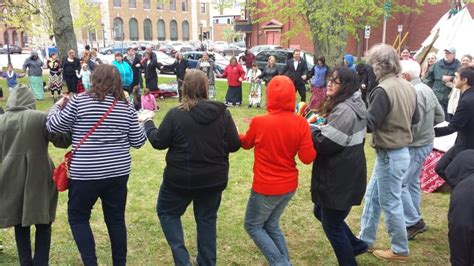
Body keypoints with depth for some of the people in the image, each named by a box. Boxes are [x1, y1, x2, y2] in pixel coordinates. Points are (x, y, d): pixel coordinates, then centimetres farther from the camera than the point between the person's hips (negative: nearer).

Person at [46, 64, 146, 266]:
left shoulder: (79, 101, -8)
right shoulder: (126, 107, 1)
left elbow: (53, 126, 0)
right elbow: (137, 142, 4)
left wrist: (57, 106, 18)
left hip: (85, 174, -3)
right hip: (118, 172, 4)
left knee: (77, 217, 15)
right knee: (116, 219, 15)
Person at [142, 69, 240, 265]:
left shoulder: (176, 114, -15)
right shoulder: (222, 112, -9)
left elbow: (158, 142, -6)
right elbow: (234, 145, -5)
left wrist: (147, 123, 11)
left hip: (181, 178, -2)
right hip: (214, 178, 3)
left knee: (167, 212, 20)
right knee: (207, 218, 20)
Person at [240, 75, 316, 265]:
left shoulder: (259, 122, -18)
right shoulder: (301, 123, -12)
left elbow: (246, 143, 3)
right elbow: (307, 158, -11)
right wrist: (310, 139, 6)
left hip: (266, 187, -4)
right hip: (289, 185, 5)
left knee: (252, 225, 17)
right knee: (271, 225, 25)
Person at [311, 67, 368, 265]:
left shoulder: (344, 110, -24)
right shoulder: (353, 105, 9)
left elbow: (326, 145, -25)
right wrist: (319, 128, 3)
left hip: (340, 178, -10)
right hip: (344, 173, 10)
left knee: (332, 225, 6)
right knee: (321, 212, 25)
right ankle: (356, 244, 37)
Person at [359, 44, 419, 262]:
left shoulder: (383, 90, -22)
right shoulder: (408, 87, 3)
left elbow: (368, 125, -21)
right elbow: (415, 119, 14)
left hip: (390, 155, -9)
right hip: (401, 151, 9)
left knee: (390, 203, 7)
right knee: (372, 196, 19)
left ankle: (400, 250, 22)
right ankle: (365, 239, 32)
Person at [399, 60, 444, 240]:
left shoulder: (413, 93, -24)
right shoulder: (426, 89, 6)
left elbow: (413, 126, -25)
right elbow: (440, 116, 12)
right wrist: (426, 126, 11)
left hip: (415, 145, -10)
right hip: (425, 142, 10)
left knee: (398, 184, -3)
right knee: (412, 182, 19)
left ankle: (413, 222, 6)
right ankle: (415, 220, 29)